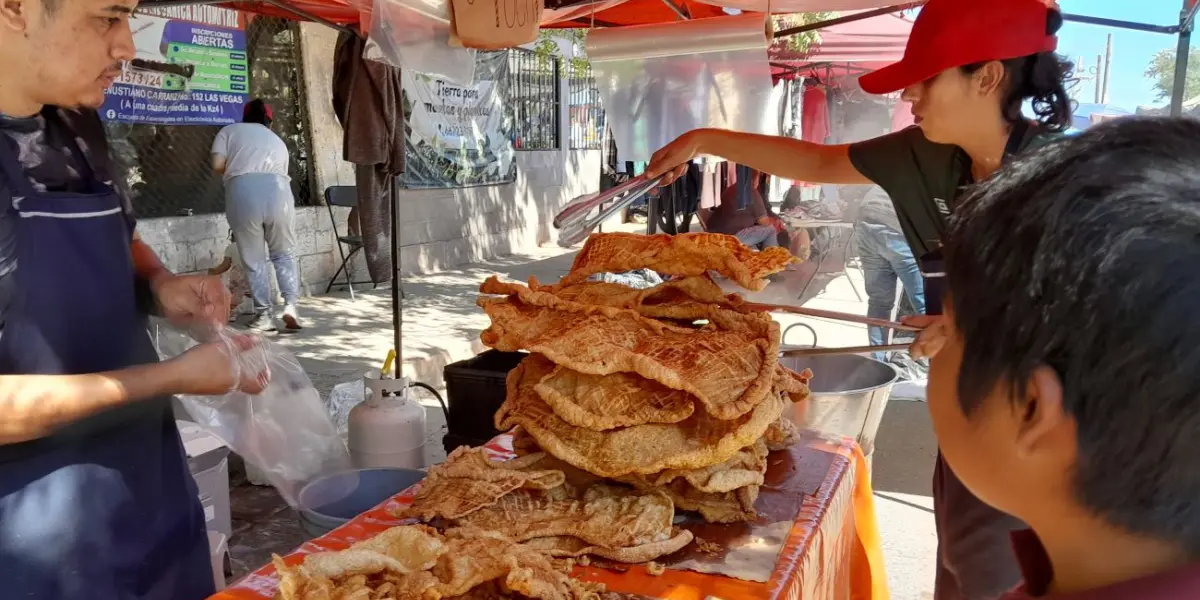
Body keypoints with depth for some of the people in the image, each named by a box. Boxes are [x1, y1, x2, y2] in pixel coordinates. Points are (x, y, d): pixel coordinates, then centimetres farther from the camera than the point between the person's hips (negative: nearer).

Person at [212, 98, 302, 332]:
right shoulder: (278, 141, 31)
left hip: (243, 191, -2)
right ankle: (290, 306, 1)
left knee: (254, 259, 9)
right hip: (277, 190, 2)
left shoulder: (229, 131, 21)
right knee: (284, 253, 16)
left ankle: (264, 314, 10)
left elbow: (218, 165, 8)